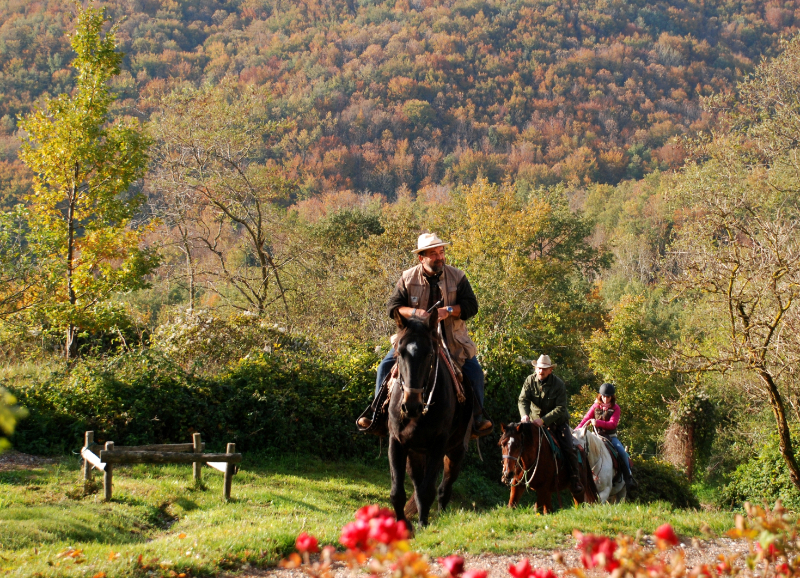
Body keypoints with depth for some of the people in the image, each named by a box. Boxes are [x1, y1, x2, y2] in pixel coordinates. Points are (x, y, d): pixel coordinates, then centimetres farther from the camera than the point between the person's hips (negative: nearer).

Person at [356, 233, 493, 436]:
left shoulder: (457, 276, -2)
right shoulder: (408, 278, -1)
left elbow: (471, 305, -7)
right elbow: (392, 307, -5)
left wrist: (449, 310, -25)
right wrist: (414, 312, -24)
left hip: (451, 338, 0)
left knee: (474, 371, -16)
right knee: (386, 366, -12)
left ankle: (477, 418, 1)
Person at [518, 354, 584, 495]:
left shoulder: (558, 384, -15)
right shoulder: (530, 380, -6)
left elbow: (560, 408, -21)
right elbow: (523, 400, -13)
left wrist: (543, 420, -34)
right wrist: (525, 415, -35)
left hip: (558, 421, -2)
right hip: (535, 421, 3)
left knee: (569, 449, -15)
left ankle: (575, 481, -5)